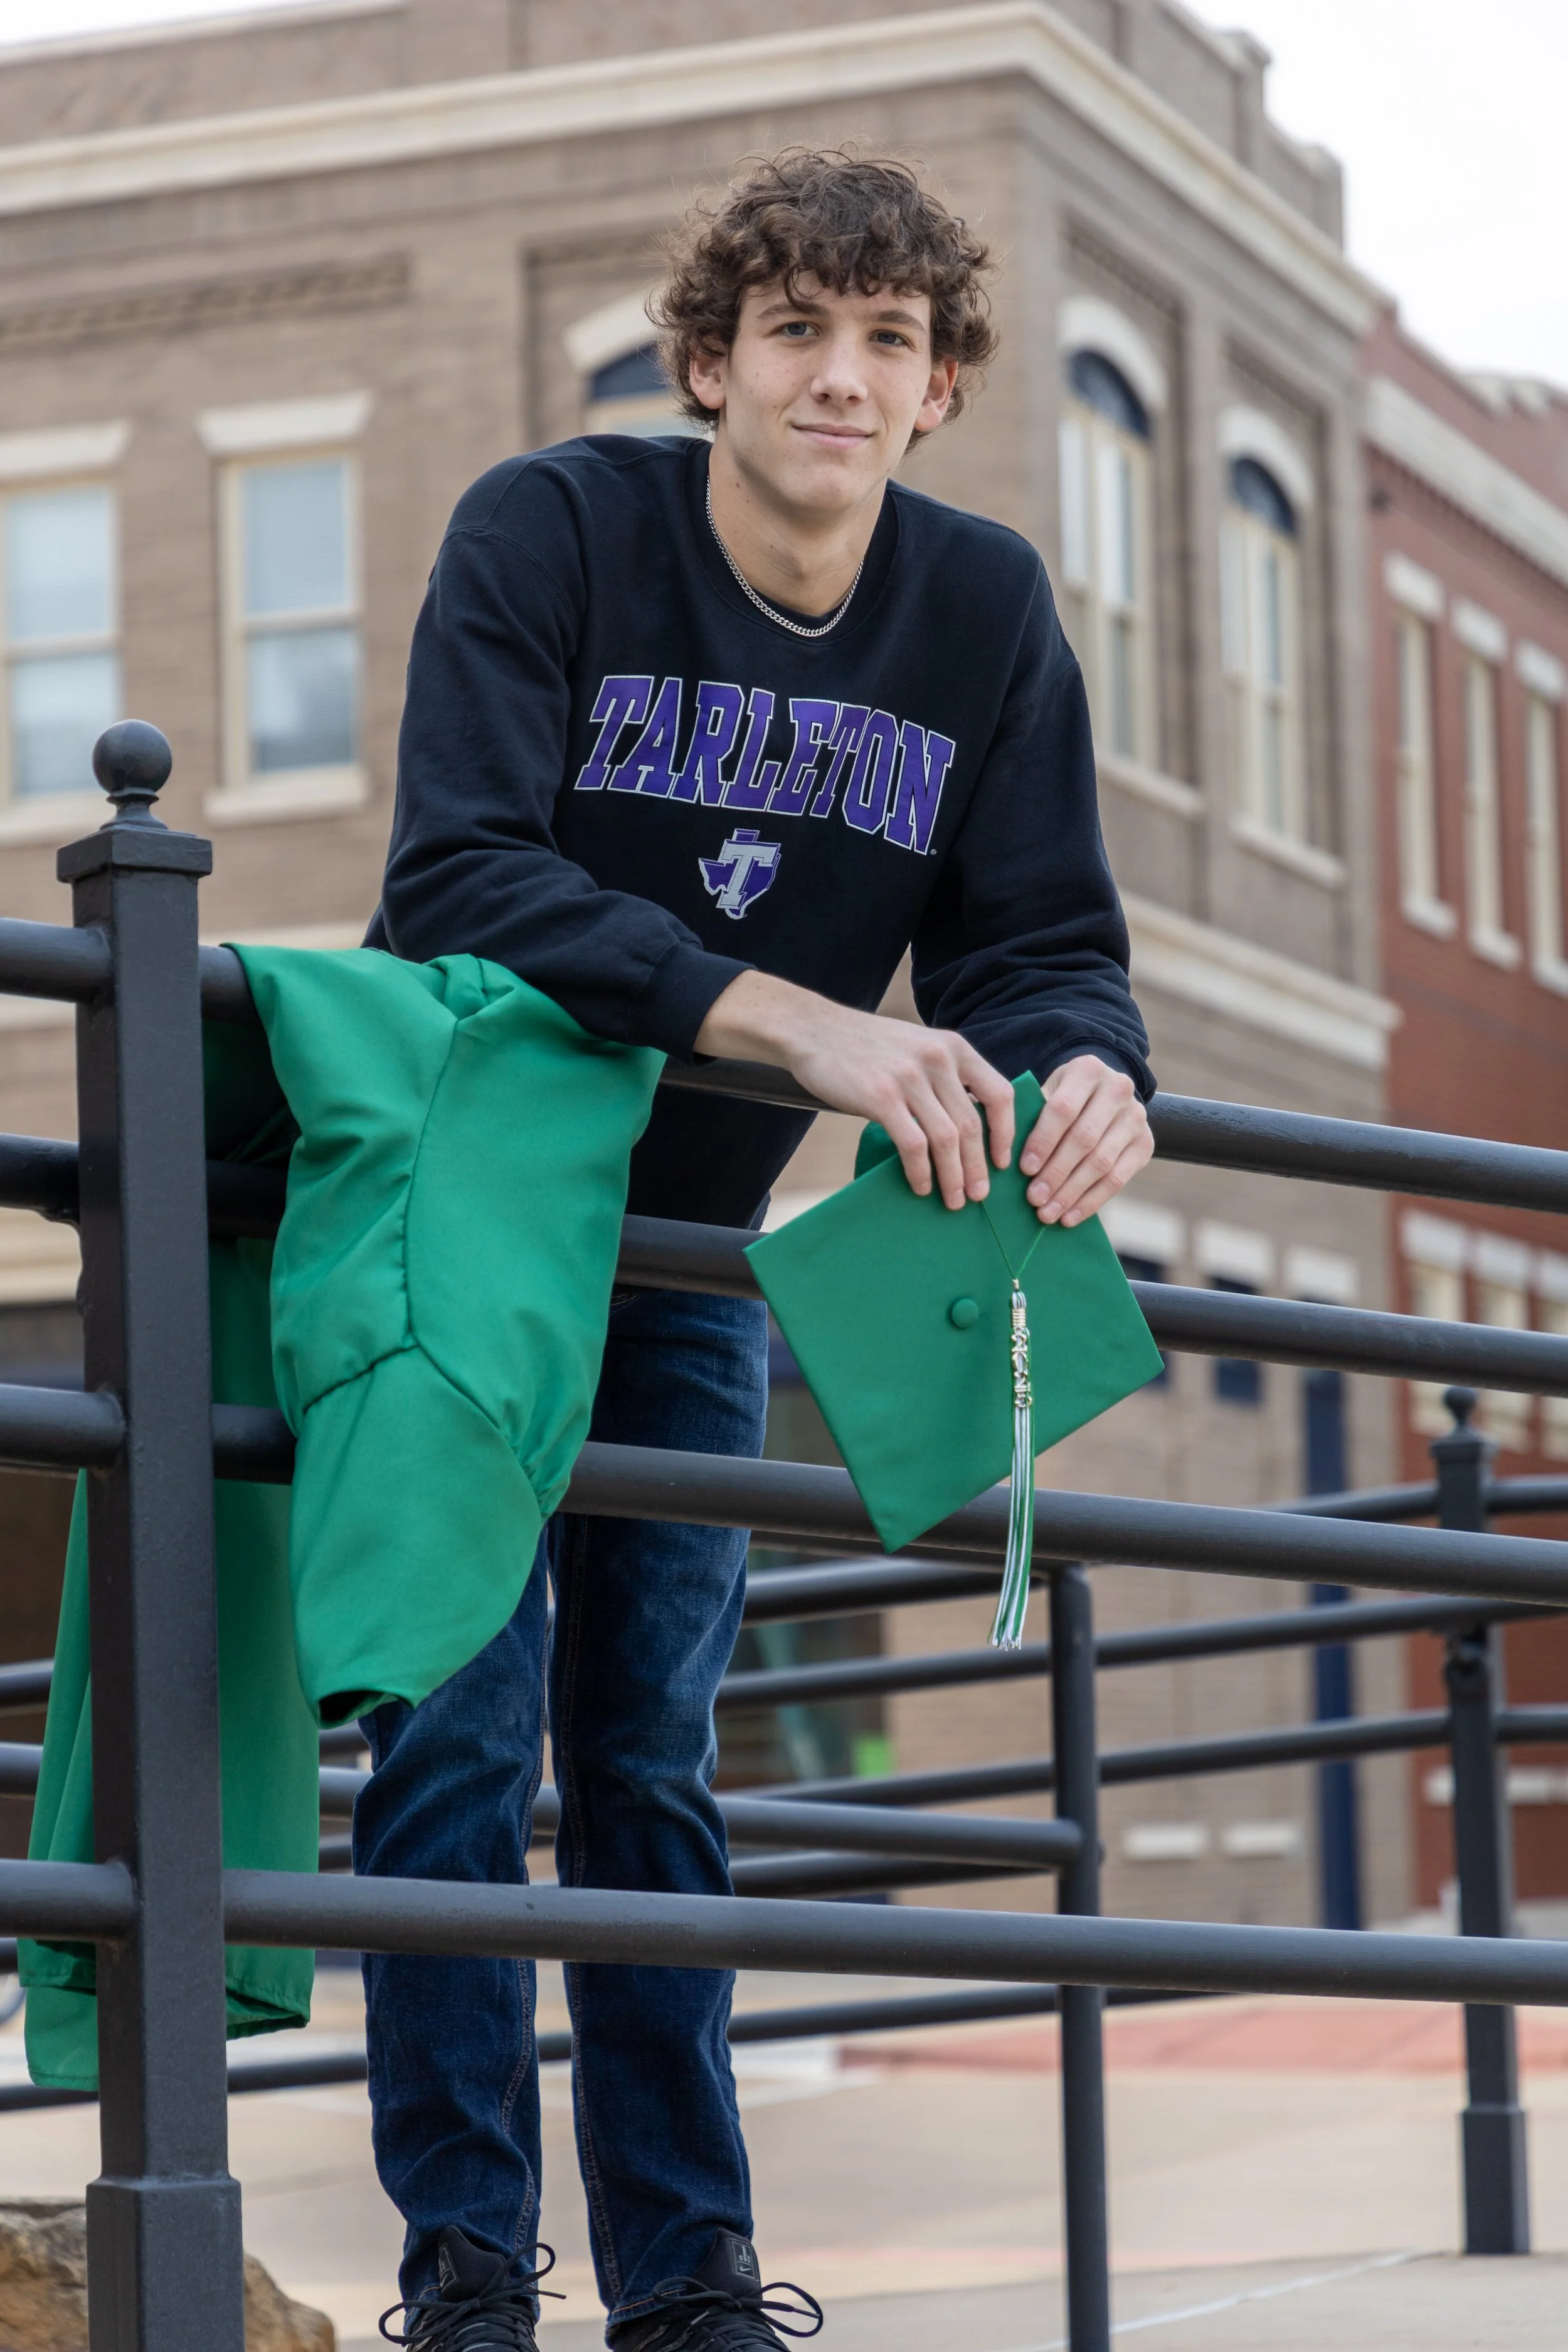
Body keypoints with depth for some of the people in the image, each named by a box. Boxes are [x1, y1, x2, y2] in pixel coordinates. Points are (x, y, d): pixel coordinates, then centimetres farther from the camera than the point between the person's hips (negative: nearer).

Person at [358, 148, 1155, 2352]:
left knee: (653, 1757, 9)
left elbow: (1042, 937, -8)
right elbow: (461, 879, -32)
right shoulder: (547, 531, -20)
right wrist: (805, 1024, -42)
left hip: (688, 1255, 4)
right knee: (459, 1728, -7)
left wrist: (1088, 1074, -33)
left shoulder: (987, 613, -6)